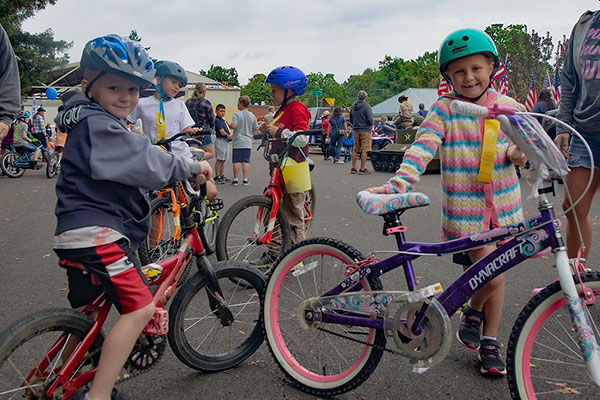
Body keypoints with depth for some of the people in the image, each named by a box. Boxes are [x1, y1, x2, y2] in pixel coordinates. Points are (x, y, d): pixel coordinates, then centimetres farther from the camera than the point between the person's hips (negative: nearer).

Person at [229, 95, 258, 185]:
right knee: (246, 161, 6)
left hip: (238, 142, -3)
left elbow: (233, 125, -18)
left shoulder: (237, 114, -9)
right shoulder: (252, 116, 5)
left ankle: (235, 180, 6)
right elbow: (256, 129, 9)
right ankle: (245, 179, 5)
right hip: (248, 143, 3)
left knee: (237, 161, 2)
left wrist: (229, 125, 3)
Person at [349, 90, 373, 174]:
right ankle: (362, 169, -2)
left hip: (356, 131, 6)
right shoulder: (366, 106, -13)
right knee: (364, 150, -1)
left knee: (355, 149, 12)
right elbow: (370, 120, -16)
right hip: (365, 130, -6)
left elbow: (351, 119, 14)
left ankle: (353, 168, 16)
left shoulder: (353, 106, 7)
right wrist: (371, 123, 5)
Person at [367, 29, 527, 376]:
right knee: (489, 274, -12)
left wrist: (518, 153, -9)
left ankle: (490, 342, 29)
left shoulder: (508, 107, 4)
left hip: (503, 206, 4)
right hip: (464, 207, -4)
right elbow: (423, 147, -20)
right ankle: (473, 312, 23)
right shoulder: (445, 110, -7)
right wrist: (399, 183, -36)